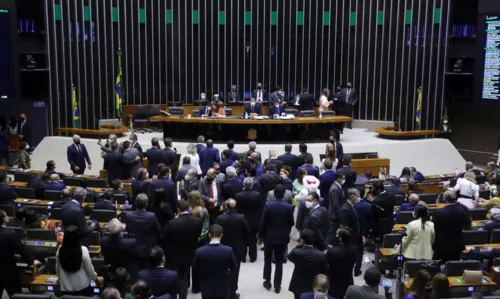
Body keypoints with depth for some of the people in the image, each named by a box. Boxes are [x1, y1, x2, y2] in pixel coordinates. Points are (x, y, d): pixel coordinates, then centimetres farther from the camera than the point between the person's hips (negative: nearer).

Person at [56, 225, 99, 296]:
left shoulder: (60, 250, -13)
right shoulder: (83, 250, -22)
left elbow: (57, 269, 3)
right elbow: (89, 269, -10)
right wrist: (95, 278, 9)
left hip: (65, 288, 2)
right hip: (82, 287, -2)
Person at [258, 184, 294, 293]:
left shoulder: (268, 205, -16)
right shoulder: (289, 207, -12)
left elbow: (263, 222, -12)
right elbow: (291, 223, -3)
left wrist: (260, 236, 1)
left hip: (269, 237, -1)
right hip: (283, 238, 1)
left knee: (267, 260, 19)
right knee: (279, 262, 10)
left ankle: (267, 282, 24)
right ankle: (277, 286, 15)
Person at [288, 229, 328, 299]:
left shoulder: (296, 252, -21)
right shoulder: (321, 255, -19)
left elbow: (289, 257, 4)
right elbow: (324, 272, -7)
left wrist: (299, 245, -1)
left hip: (299, 287, 0)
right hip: (315, 288, 0)